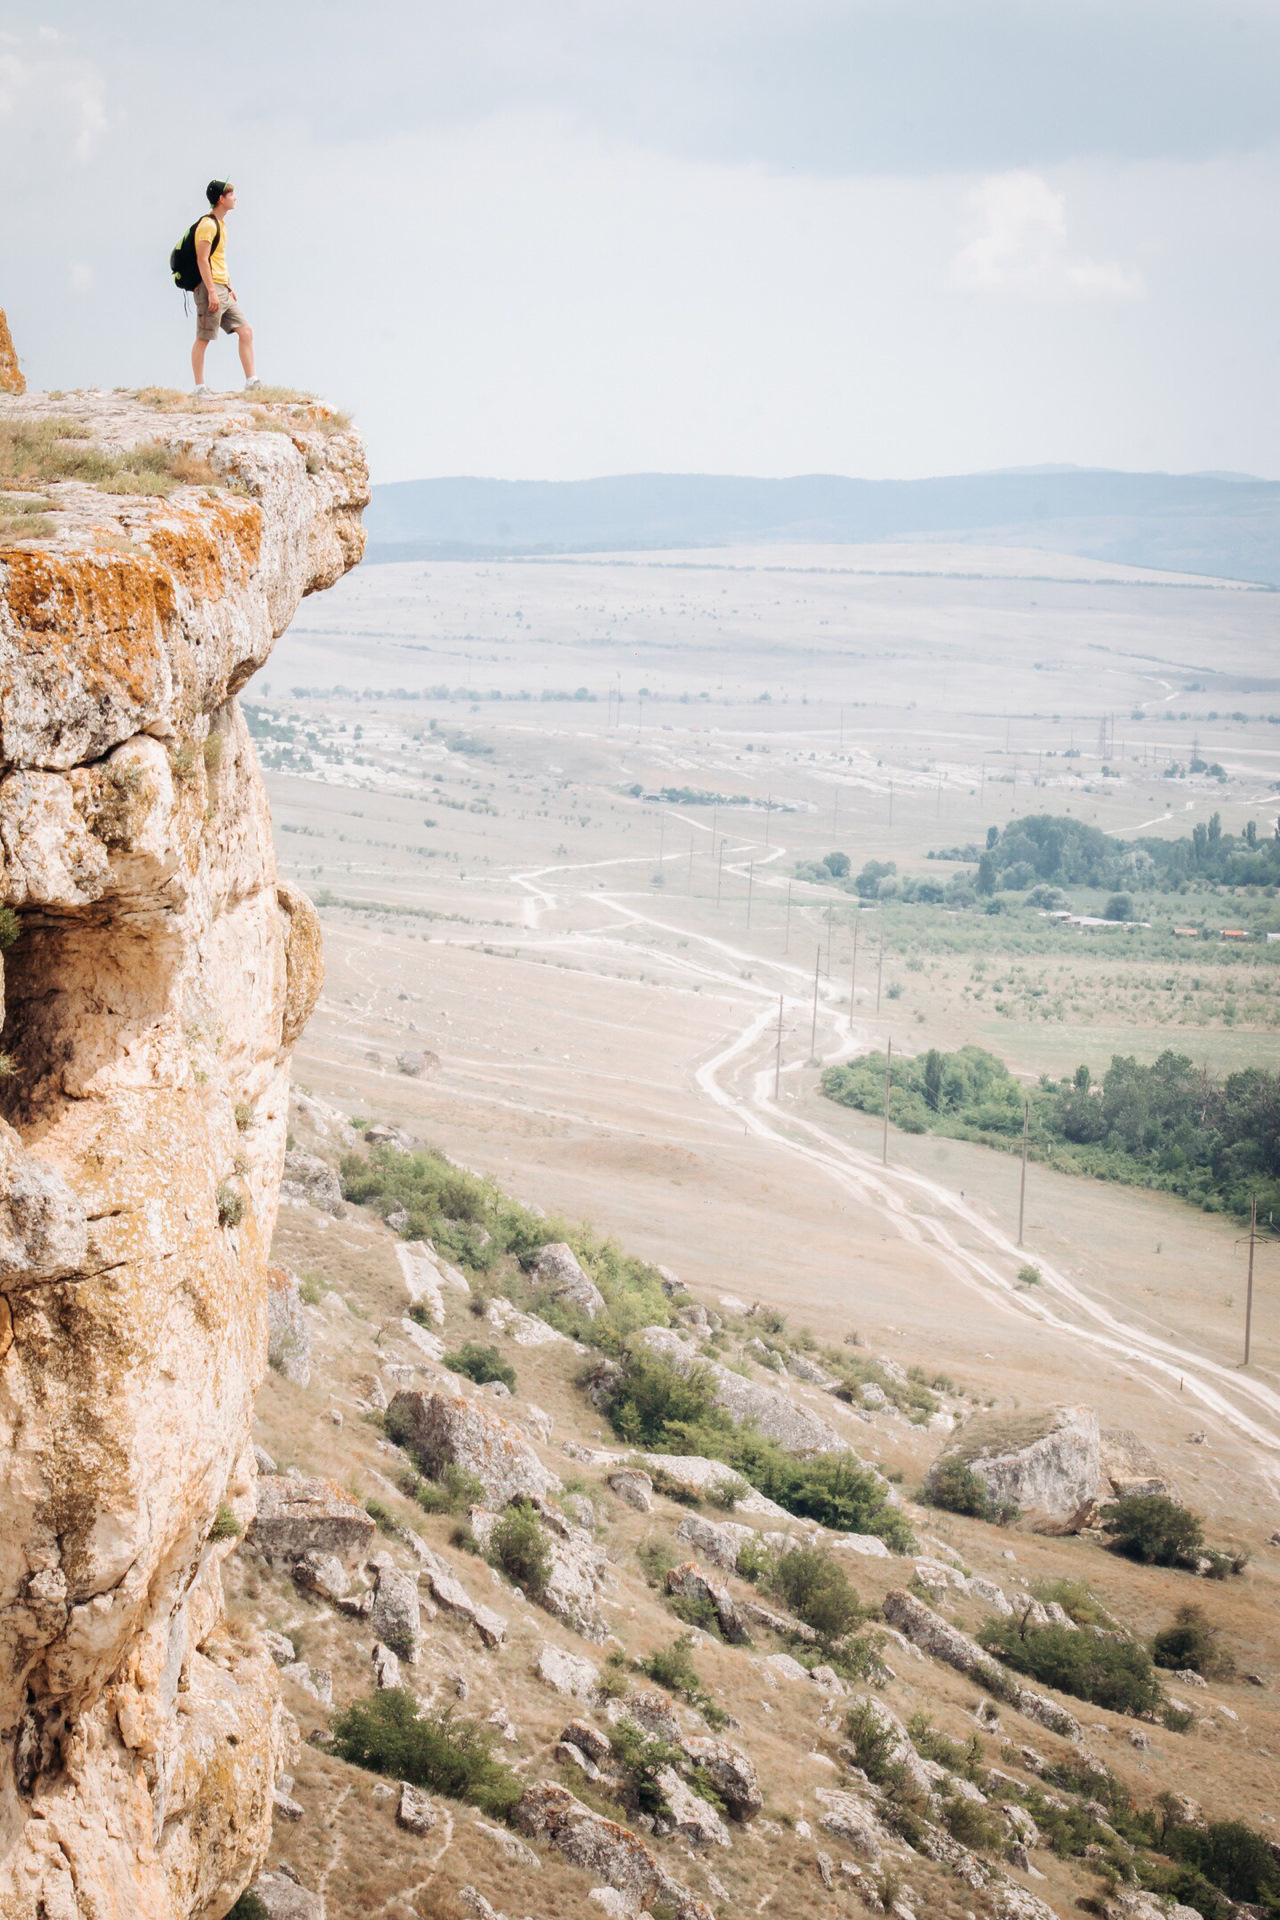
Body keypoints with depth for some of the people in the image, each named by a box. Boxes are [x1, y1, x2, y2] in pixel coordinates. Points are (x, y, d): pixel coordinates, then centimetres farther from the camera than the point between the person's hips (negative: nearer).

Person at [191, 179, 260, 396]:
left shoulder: (219, 224, 18)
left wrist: (229, 287, 24)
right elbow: (202, 259, -18)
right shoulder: (207, 225, -12)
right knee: (203, 338, -5)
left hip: (223, 290, 10)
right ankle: (199, 388, -2)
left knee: (246, 331, 6)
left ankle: (251, 383, 6)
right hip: (210, 288, -10)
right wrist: (212, 291, -23)